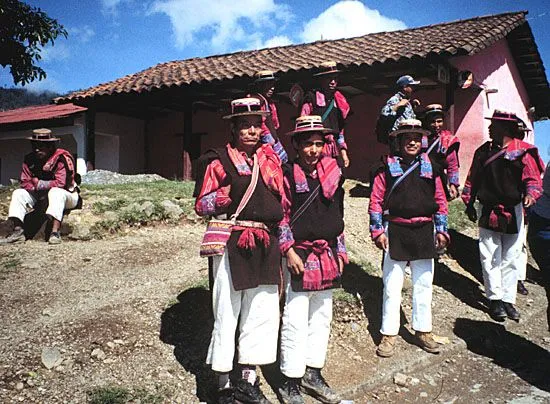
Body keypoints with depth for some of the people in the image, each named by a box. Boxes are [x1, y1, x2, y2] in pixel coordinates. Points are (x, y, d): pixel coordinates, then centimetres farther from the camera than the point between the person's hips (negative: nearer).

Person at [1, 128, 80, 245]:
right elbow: (25, 183, -3)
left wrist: (38, 184, -17)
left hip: (67, 196, -6)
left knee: (56, 192, -37)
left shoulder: (62, 158, -22)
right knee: (18, 193, -7)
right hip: (42, 196, 7)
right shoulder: (29, 159, -2)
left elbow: (60, 184, -28)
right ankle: (18, 231, -16)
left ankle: (55, 232, -44)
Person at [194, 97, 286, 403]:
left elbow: (282, 199, 22)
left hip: (265, 245, 5)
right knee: (227, 312, 2)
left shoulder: (270, 157, 13)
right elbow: (202, 206, -5)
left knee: (262, 311, 9)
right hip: (232, 244, -5)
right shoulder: (219, 161, -1)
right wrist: (229, 190, -18)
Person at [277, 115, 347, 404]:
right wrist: (289, 251, -13)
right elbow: (281, 216, -7)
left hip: (327, 255, 6)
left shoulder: (332, 172, 8)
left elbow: (338, 214, 14)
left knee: (322, 315, 13)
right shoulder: (288, 174, -7)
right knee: (296, 319, -2)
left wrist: (340, 251, 13)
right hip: (299, 256, -6)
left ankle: (313, 373, 28)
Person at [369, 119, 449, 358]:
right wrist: (378, 231, -7)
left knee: (424, 284, 12)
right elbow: (376, 201, -1)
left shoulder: (430, 167, 9)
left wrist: (441, 230, 6)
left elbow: (440, 200, 11)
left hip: (424, 233, 3)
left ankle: (423, 331, 26)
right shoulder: (387, 167, 0)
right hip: (395, 233, -3)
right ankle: (389, 335, 12)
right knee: (392, 286, 1)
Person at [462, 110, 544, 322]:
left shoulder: (523, 151, -3)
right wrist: (469, 203, 11)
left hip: (513, 213, -2)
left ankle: (508, 299, 16)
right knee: (491, 259, 1)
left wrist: (531, 194, -26)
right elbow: (473, 179, 13)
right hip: (488, 213, 2)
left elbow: (533, 178, -6)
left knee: (510, 259, 7)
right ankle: (495, 299, 9)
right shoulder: (484, 151, 7)